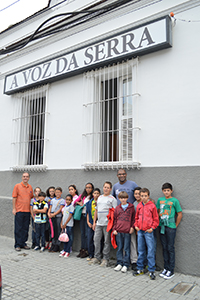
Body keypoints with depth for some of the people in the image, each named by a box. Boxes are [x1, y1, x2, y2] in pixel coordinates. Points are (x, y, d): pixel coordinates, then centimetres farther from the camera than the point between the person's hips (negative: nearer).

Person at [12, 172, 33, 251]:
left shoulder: (30, 187, 10)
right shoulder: (17, 186, -3)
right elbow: (14, 198, -4)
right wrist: (14, 208, -9)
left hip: (27, 211, 5)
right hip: (19, 211, -4)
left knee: (25, 228, 10)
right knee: (18, 228, 1)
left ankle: (23, 243, 21)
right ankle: (17, 245, 10)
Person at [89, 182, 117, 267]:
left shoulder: (112, 199, -3)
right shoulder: (99, 197, 15)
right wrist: (94, 222, 15)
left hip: (107, 224, -6)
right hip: (98, 223, 6)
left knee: (107, 241, 2)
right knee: (96, 240, 8)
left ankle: (105, 259, 13)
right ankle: (97, 257, 21)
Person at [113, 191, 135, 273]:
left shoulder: (131, 207, 2)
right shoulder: (117, 208, 9)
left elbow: (133, 218, 6)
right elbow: (114, 219, 12)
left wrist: (132, 227, -3)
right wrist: (114, 229, 5)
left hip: (127, 231, -2)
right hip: (118, 231, 3)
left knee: (126, 249, 2)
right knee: (119, 248, 10)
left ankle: (125, 265, 11)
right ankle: (119, 264, 20)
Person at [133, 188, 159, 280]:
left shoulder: (152, 206, -6)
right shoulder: (139, 206, 7)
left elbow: (156, 219, -2)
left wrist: (152, 228, -10)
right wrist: (136, 225, 4)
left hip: (148, 232, -4)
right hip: (140, 231, 4)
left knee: (150, 251, 0)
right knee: (140, 251, 13)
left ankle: (151, 271, 11)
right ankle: (140, 269, 24)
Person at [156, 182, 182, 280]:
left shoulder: (174, 200, -6)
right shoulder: (160, 200, 8)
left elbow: (180, 214, -3)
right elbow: (157, 212, 15)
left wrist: (175, 225, -1)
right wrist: (158, 223, 8)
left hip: (171, 227, -4)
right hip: (161, 227, 5)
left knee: (170, 248, 2)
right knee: (164, 248, 12)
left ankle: (171, 270, 13)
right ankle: (166, 268, 23)